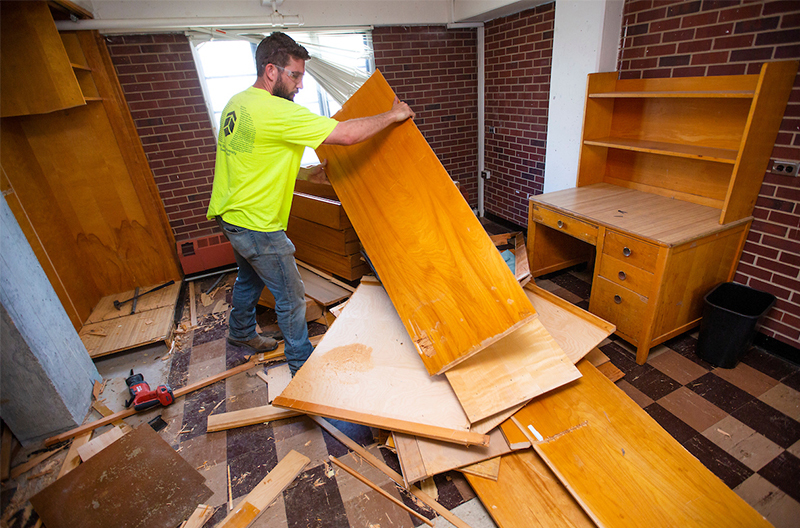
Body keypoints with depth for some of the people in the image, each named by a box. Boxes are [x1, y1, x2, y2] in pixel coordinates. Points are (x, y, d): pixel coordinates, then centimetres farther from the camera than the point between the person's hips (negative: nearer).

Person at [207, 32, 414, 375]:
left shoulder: (237, 103, 7)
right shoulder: (277, 111, -24)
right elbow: (346, 134, -26)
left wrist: (305, 174, 12)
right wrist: (393, 115, -12)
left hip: (230, 214, 10)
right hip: (257, 224, -10)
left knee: (250, 278, 30)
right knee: (291, 298, 5)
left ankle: (241, 333, 54)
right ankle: (303, 365, 24)